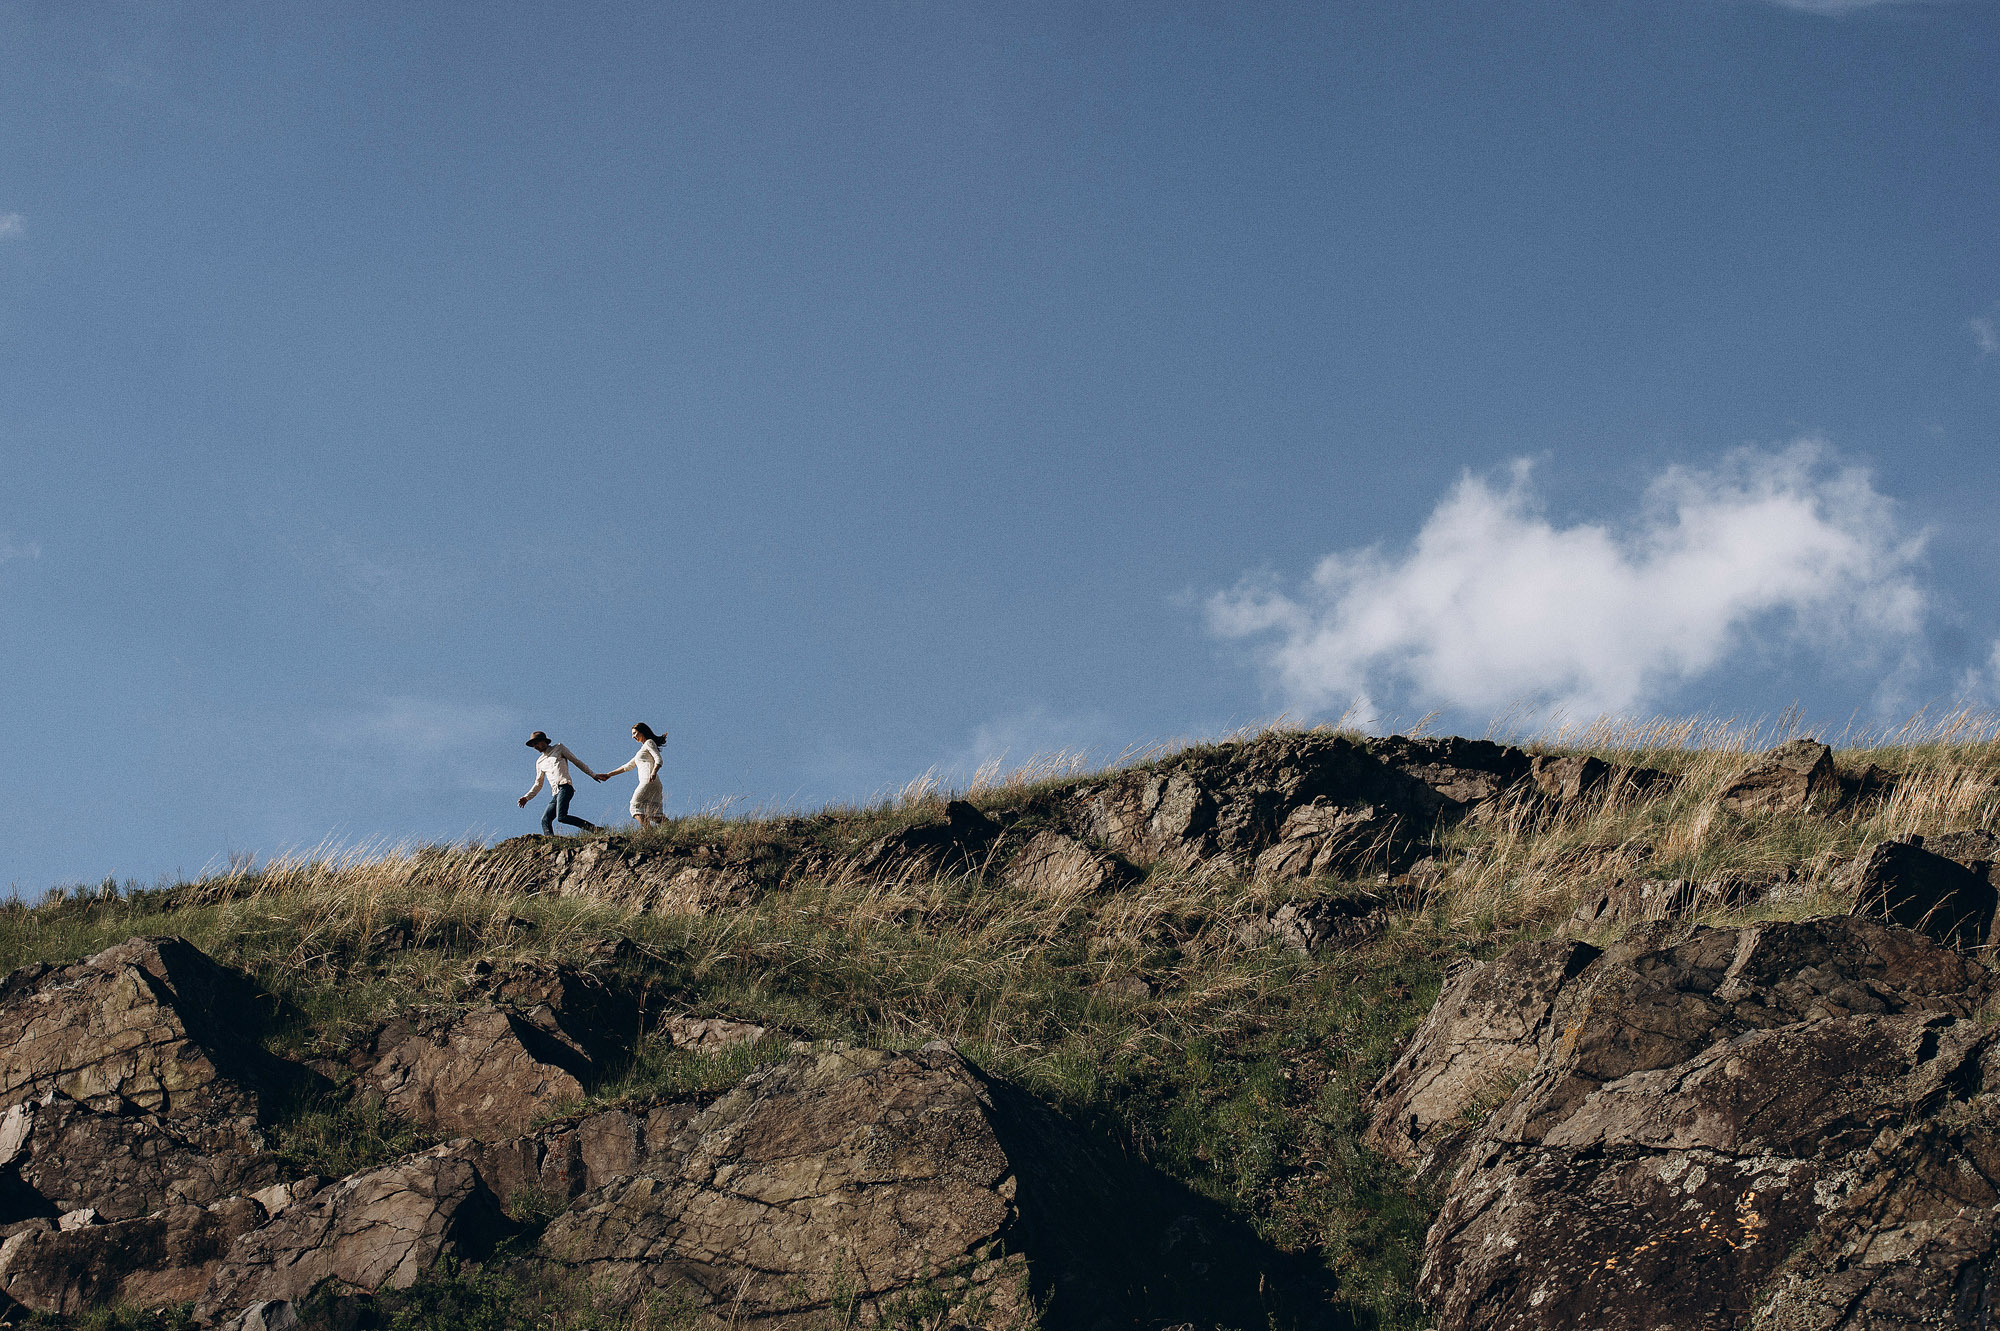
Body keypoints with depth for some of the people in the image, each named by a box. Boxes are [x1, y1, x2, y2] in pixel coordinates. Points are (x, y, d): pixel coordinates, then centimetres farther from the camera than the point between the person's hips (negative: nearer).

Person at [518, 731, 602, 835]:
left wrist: (593, 775, 7)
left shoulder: (558, 748, 13)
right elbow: (538, 784, 31)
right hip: (555, 794, 7)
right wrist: (526, 798, 18)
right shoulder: (540, 762, 28)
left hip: (565, 787, -7)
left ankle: (593, 828, -25)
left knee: (561, 817, -27)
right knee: (545, 820, -12)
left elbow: (576, 761, 12)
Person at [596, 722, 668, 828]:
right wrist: (609, 775, 37)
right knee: (657, 816, -5)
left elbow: (658, 760, -10)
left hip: (649, 781, -9)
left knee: (636, 805, -18)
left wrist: (654, 772, -30)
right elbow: (628, 766, 37)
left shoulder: (649, 743, 6)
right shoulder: (643, 749, 33)